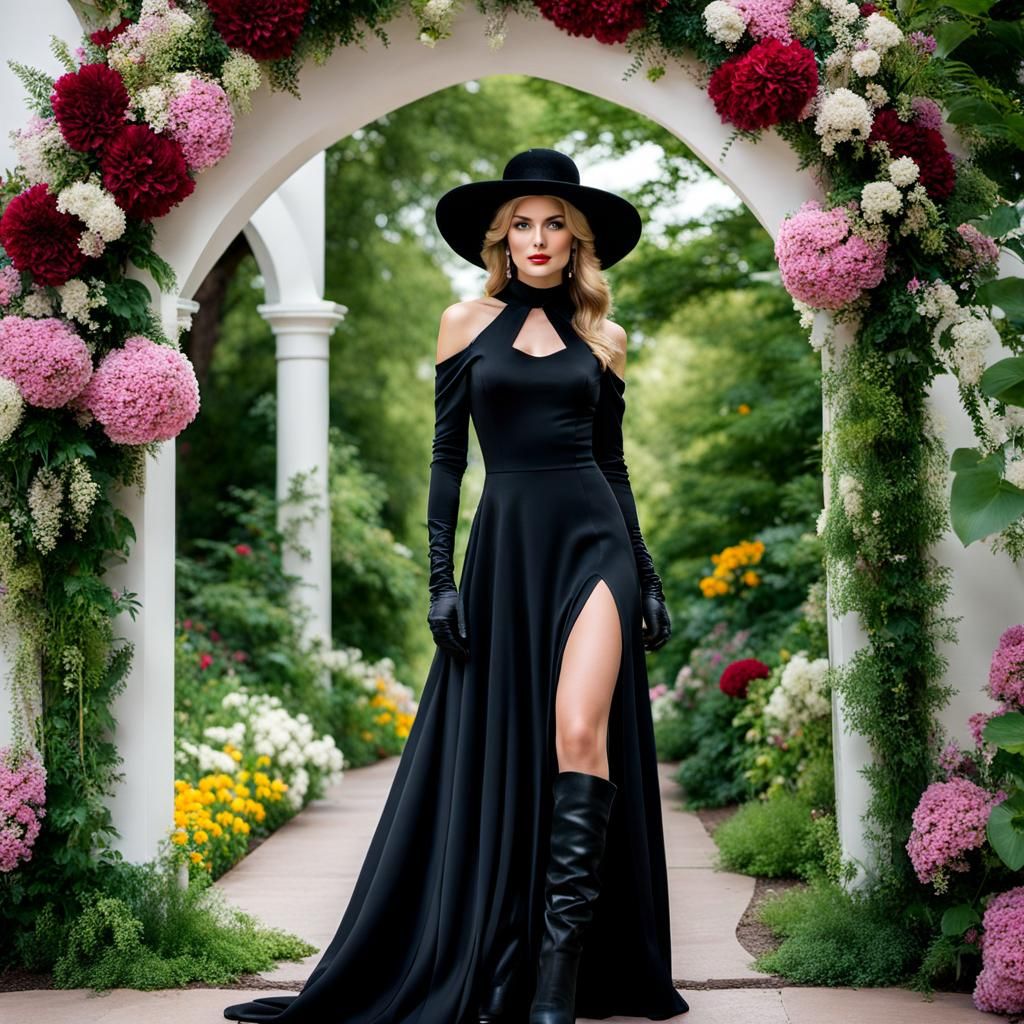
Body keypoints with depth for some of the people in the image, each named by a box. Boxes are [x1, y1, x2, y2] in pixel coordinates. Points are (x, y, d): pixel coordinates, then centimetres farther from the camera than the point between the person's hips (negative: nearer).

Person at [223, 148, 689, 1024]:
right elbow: (447, 459, 6)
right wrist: (442, 578, -2)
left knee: (580, 731, -16)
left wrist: (649, 579, 10)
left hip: (594, 540, 0)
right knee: (501, 750, 2)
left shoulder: (601, 339, 11)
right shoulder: (468, 324, 7)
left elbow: (613, 461, 14)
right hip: (503, 546, 0)